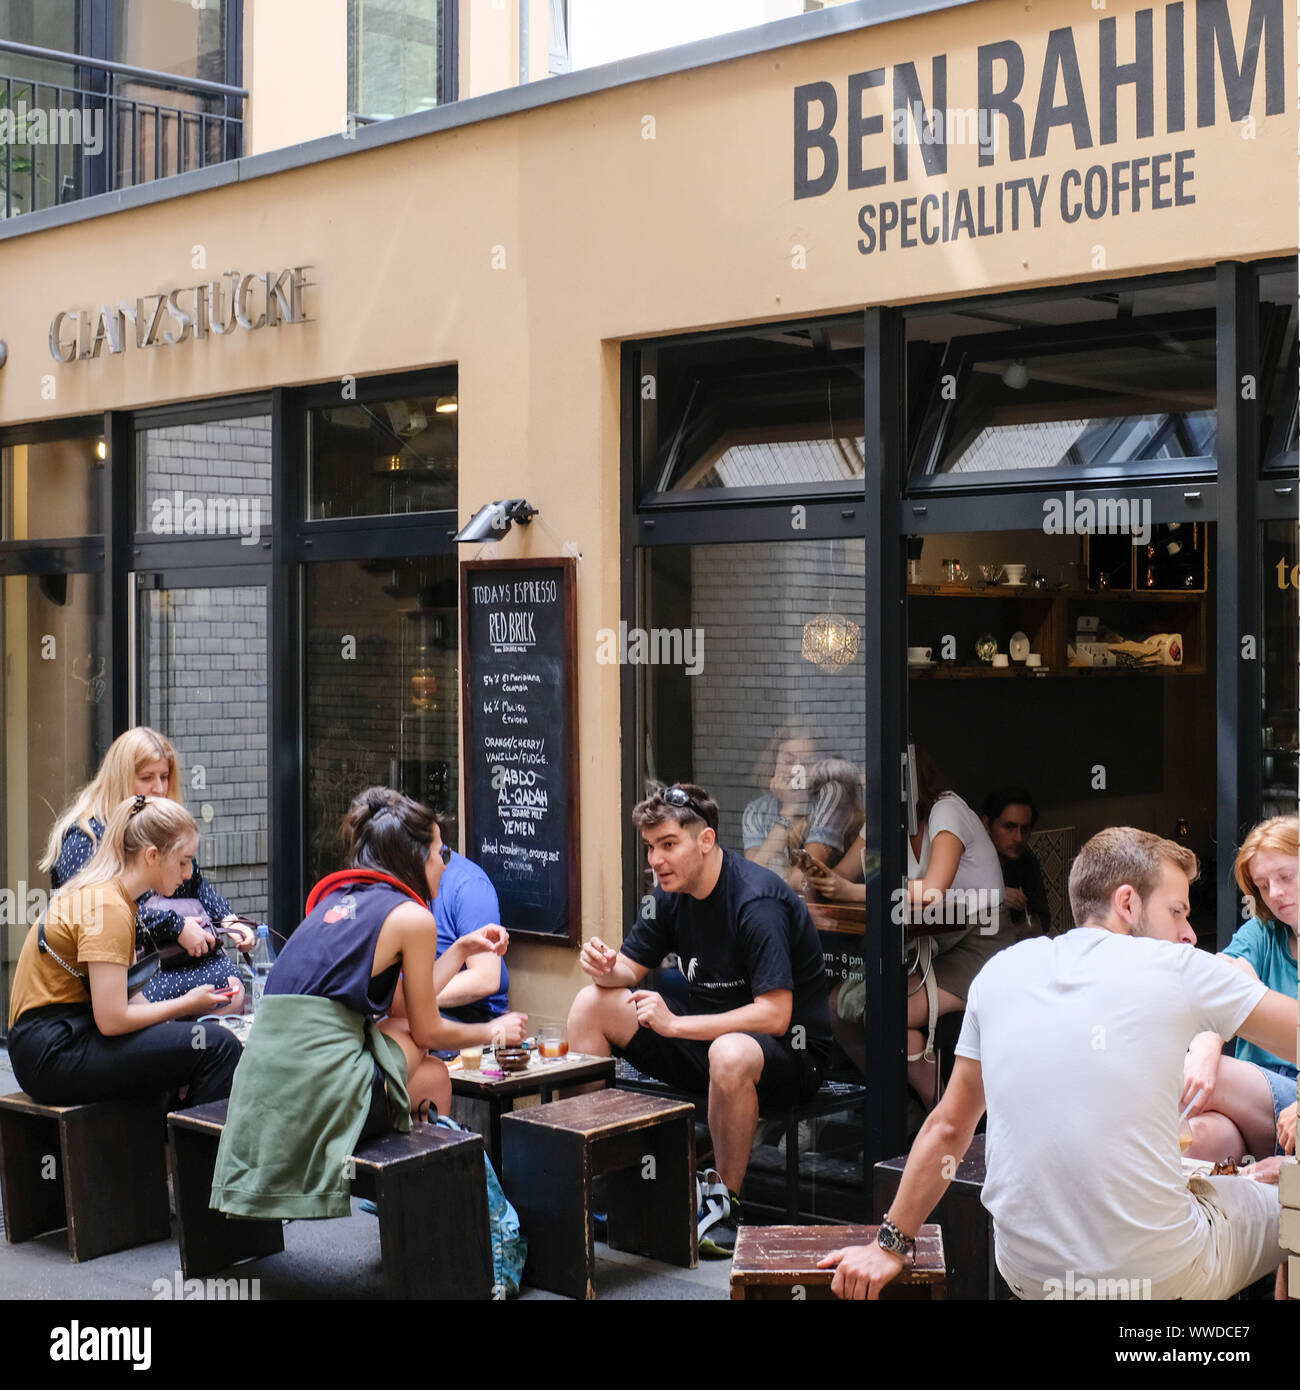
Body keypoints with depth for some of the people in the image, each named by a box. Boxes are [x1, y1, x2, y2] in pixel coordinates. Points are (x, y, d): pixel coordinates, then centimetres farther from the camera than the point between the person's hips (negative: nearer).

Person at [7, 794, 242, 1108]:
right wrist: (187, 1004, -8)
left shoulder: (94, 893, 13)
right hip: (55, 1055, -10)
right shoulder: (108, 908, -17)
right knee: (217, 1046, -18)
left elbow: (122, 998, 11)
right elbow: (112, 1019, -21)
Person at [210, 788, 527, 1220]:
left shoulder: (335, 900, 20)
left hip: (262, 1085, 7)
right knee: (435, 1077, 19)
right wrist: (494, 1031, 25)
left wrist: (462, 949, 31)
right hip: (320, 1089, -7)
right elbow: (427, 1031, 8)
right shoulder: (412, 916, -2)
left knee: (400, 1034, 25)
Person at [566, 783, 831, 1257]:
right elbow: (632, 970, 10)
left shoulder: (757, 901, -24)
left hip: (790, 1051, -8)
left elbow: (775, 1015, -30)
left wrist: (675, 1025, -31)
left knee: (731, 1053, -43)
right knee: (592, 1004, -3)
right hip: (708, 1034, 8)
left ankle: (725, 1202, -20)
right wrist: (605, 968, -15)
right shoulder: (672, 892, 1)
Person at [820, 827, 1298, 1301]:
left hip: (1030, 1276, 5)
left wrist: (890, 1245, 18)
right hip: (1162, 1278, -5)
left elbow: (947, 1129, 11)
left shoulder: (1001, 971, 5)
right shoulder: (1177, 969, -6)